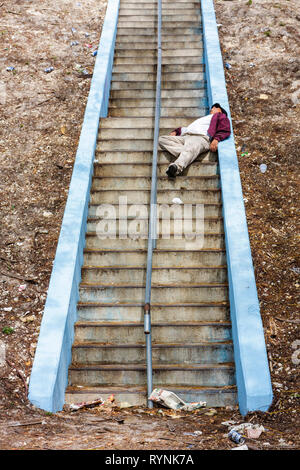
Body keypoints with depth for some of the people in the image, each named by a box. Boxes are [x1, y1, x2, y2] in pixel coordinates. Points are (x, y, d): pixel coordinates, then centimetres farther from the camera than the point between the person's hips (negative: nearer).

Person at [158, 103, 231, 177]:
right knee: (162, 139, -14)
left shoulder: (220, 116, 27)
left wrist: (216, 139, -12)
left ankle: (176, 167, -67)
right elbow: (186, 129, 37)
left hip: (201, 137, -7)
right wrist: (175, 131, 18)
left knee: (190, 149, -39)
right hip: (184, 137, 7)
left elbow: (225, 130, 7)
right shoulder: (203, 118, 45)